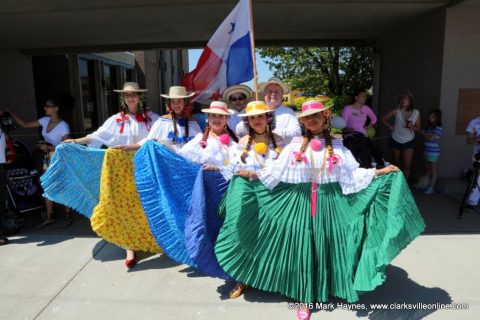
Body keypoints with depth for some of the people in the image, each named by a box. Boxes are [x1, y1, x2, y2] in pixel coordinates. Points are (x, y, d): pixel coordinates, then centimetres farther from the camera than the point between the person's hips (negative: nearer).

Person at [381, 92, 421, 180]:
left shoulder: (416, 113, -7)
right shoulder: (396, 111, -12)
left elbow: (418, 128, 0)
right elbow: (383, 119, 1)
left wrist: (412, 127, -20)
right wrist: (391, 127, -6)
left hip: (408, 142, 0)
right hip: (396, 141, 0)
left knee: (407, 166, -5)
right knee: (396, 164, 13)